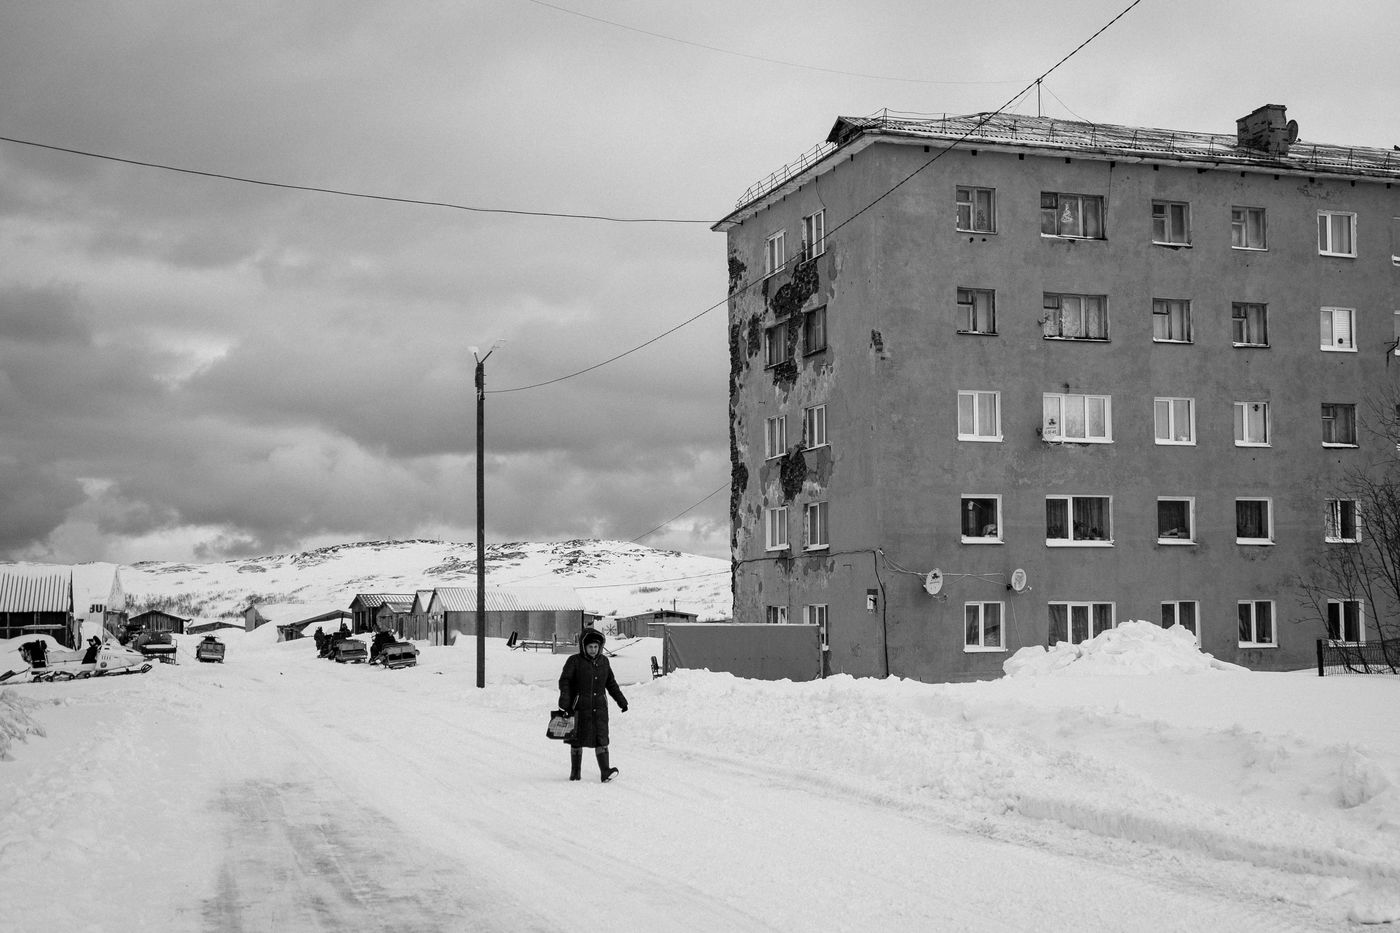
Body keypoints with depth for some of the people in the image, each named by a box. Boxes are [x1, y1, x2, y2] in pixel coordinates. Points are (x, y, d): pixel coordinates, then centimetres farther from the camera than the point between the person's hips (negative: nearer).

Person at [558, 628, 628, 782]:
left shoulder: (603, 661, 10)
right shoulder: (575, 661, -4)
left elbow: (611, 683, 21)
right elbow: (564, 681, -6)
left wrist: (621, 700, 20)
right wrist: (565, 701, -18)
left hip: (599, 707, 3)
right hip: (580, 707, -3)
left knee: (601, 739, -7)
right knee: (577, 740, 7)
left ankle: (605, 772, -12)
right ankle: (575, 773, 19)